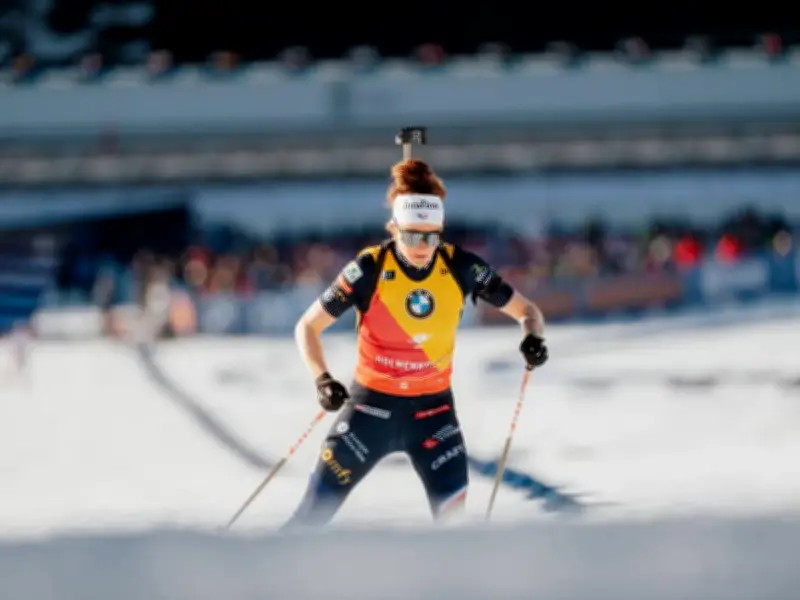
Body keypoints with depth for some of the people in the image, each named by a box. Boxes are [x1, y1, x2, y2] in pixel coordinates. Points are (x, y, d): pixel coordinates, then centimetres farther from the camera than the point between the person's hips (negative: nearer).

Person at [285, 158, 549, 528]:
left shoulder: (460, 268, -11)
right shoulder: (370, 269, -17)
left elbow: (525, 310, 1)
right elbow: (307, 327, -9)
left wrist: (533, 337, -22)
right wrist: (322, 380, -25)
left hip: (432, 408, 2)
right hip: (372, 403, -2)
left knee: (455, 522, -11)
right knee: (315, 514, -2)